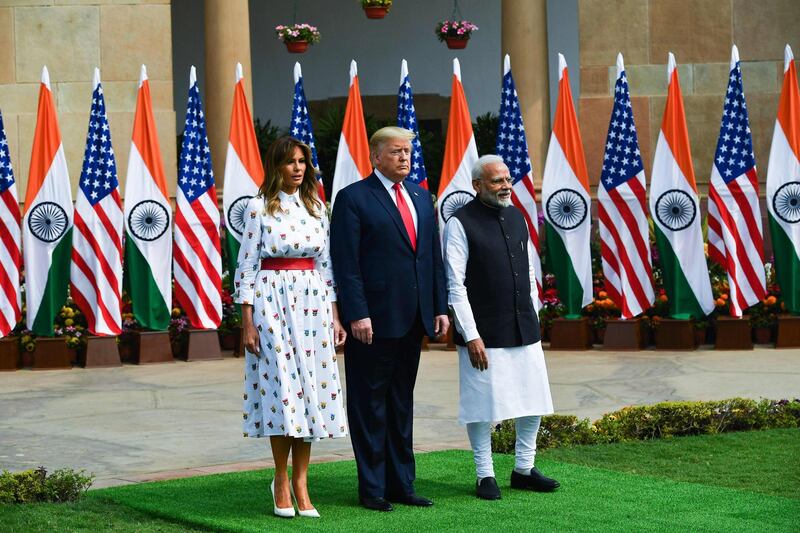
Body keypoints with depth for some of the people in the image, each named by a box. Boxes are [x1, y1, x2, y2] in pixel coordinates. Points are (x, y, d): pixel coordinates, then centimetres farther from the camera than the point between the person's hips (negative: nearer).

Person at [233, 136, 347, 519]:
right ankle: (282, 482, 8)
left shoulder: (316, 208, 11)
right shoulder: (259, 208, -2)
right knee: (282, 389, -4)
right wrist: (247, 322, -9)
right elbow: (247, 265, -4)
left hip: (313, 303, 4)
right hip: (273, 301, -4)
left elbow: (326, 264, 13)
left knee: (311, 388, 2)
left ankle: (300, 483, 7)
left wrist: (335, 315, 8)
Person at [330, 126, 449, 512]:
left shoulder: (421, 197, 14)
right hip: (373, 320, -6)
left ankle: (402, 484, 18)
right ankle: (372, 488, 8)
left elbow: (434, 257, 16)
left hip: (413, 320, 6)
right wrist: (357, 314, -18)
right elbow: (346, 263, -11)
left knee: (402, 404, 12)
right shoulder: (353, 198, -6)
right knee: (370, 404, 2)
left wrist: (440, 307, 9)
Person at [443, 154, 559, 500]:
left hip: (524, 329, 6)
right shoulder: (461, 223, -8)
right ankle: (485, 476, 13)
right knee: (483, 404, 1)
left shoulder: (517, 218, 11)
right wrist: (471, 335, -14)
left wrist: (533, 317, 14)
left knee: (533, 399, 10)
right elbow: (455, 285, -11)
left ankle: (524, 469, 24)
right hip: (484, 333, -6)